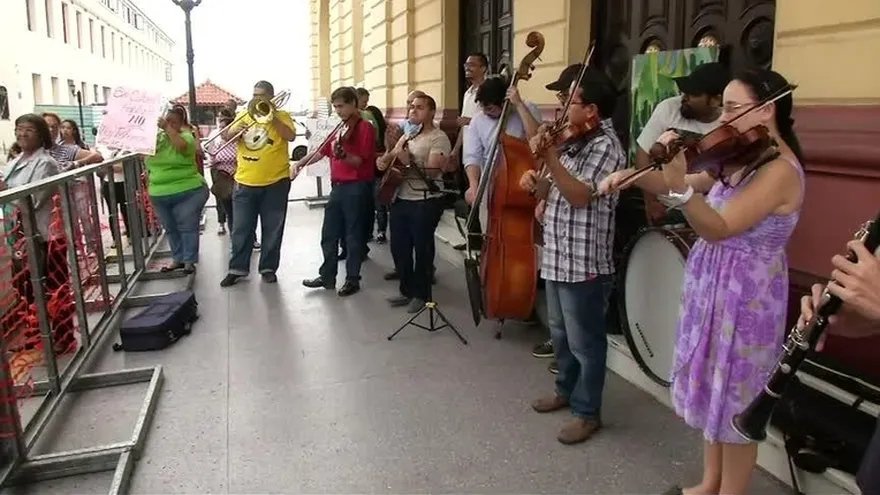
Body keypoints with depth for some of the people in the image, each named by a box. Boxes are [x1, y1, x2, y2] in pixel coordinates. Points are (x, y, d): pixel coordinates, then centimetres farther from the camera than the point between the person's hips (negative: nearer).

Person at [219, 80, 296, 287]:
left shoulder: (281, 116, 3)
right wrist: (235, 130, -14)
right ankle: (237, 268, 16)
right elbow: (226, 137, 6)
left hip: (275, 182, -3)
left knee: (272, 229, 5)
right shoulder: (243, 115, 13)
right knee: (241, 229, 7)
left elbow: (291, 136, -14)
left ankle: (268, 268, 16)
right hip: (245, 182, 3)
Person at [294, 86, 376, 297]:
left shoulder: (364, 127, -9)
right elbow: (322, 151, 18)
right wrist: (300, 163, 5)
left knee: (353, 235, 1)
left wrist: (343, 156, -33)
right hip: (337, 186, 8)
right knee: (329, 234, 12)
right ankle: (327, 276, 22)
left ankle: (352, 279, 11)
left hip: (356, 187, -8)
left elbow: (361, 161, -15)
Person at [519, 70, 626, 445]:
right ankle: (566, 390, 40)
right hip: (557, 256, 10)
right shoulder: (575, 141, 13)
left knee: (584, 341, 3)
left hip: (585, 263, -9)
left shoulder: (606, 146, -15)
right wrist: (540, 191, 3)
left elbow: (580, 196, -25)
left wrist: (549, 157, -28)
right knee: (560, 333, 22)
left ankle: (587, 412, 18)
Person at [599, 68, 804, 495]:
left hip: (744, 296, -9)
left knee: (735, 399, 6)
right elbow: (685, 186, 10)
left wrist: (678, 182, -45)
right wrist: (634, 175, -7)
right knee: (712, 389, 19)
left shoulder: (779, 171, -21)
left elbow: (718, 228, -31)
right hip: (711, 285, 9)